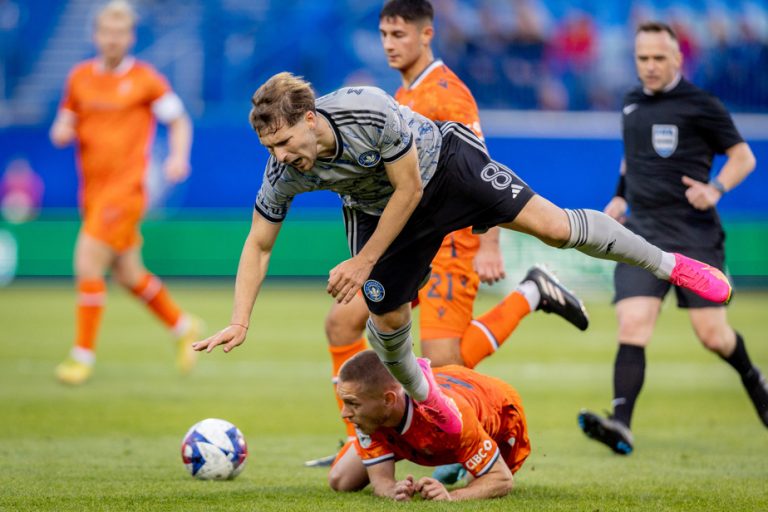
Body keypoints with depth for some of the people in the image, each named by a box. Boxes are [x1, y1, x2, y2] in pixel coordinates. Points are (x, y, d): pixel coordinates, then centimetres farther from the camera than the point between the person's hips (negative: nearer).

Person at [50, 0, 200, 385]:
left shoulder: (145, 79, -3)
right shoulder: (80, 77, 9)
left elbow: (179, 121, 6)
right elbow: (63, 127, 18)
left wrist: (178, 157, -11)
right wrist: (62, 131, -5)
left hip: (125, 187, -6)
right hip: (93, 190, 6)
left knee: (87, 264, -16)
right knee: (128, 275, 13)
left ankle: (83, 354, -6)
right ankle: (183, 327, 35)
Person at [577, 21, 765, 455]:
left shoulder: (700, 105, -4)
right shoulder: (632, 104, 14)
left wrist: (716, 188, -16)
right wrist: (620, 197, 19)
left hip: (694, 235, -4)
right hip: (641, 233, 4)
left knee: (712, 334, -1)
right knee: (633, 326, -15)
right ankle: (621, 425, -25)